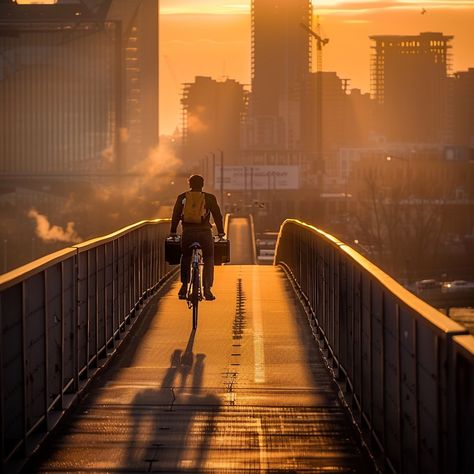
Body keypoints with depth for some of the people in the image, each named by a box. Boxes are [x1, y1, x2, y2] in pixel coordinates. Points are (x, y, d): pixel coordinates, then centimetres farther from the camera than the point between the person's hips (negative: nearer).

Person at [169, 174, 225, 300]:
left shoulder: (182, 197, 8)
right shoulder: (209, 198, 4)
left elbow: (175, 216, 9)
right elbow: (217, 215, 6)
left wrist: (172, 232, 16)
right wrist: (221, 232, 14)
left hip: (187, 233, 1)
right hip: (205, 233, -1)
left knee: (185, 258, 19)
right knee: (208, 260, 10)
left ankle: (184, 287, 10)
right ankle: (207, 289, 0)